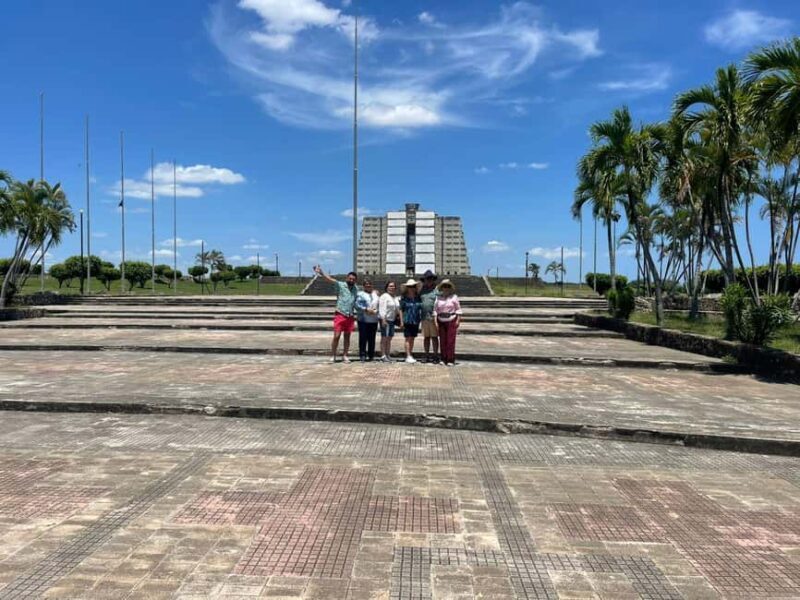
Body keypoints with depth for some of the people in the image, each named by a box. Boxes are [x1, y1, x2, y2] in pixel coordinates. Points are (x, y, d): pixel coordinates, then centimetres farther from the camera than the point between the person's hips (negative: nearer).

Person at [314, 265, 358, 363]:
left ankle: (345, 356, 17)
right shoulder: (340, 285, -4)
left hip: (350, 316, 4)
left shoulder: (356, 288, 11)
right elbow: (330, 279, -19)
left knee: (347, 337, 9)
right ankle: (333, 356, 4)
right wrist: (321, 273, -34)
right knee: (336, 336, -5)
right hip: (340, 315, -4)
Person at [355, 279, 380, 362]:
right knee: (363, 338, -6)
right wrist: (366, 309, -16)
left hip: (374, 320, 4)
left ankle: (371, 355, 12)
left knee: (372, 339, 5)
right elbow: (357, 305, -7)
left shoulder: (376, 294, 18)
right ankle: (362, 355, -1)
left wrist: (376, 311, -6)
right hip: (363, 320, -4)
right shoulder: (360, 294, 5)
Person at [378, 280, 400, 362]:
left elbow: (398, 310, 22)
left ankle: (388, 355, 15)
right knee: (384, 337, -6)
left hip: (392, 320, 8)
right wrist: (383, 320, -23)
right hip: (385, 320, -8)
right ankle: (383, 356, -4)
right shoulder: (384, 296, -8)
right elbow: (382, 309, -15)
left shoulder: (395, 298, 18)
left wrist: (401, 321, 18)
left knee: (389, 338, 10)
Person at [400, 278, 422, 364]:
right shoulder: (404, 298, -3)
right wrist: (401, 321, -7)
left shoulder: (418, 298, 6)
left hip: (416, 321, 4)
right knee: (408, 338, -4)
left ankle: (411, 355, 18)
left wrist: (420, 319, 8)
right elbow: (401, 309, -2)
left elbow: (420, 309, 12)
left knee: (412, 339, 10)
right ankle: (408, 356, -3)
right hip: (407, 321, -4)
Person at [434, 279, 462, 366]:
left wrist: (458, 320, -9)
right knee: (442, 341, 1)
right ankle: (444, 359, 8)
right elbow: (435, 310, 5)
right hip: (441, 322, 3)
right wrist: (435, 322, -3)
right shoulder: (438, 298, 7)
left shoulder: (454, 297, 0)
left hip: (451, 321, -3)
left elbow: (458, 309, -1)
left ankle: (451, 360, -5)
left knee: (450, 341, -7)